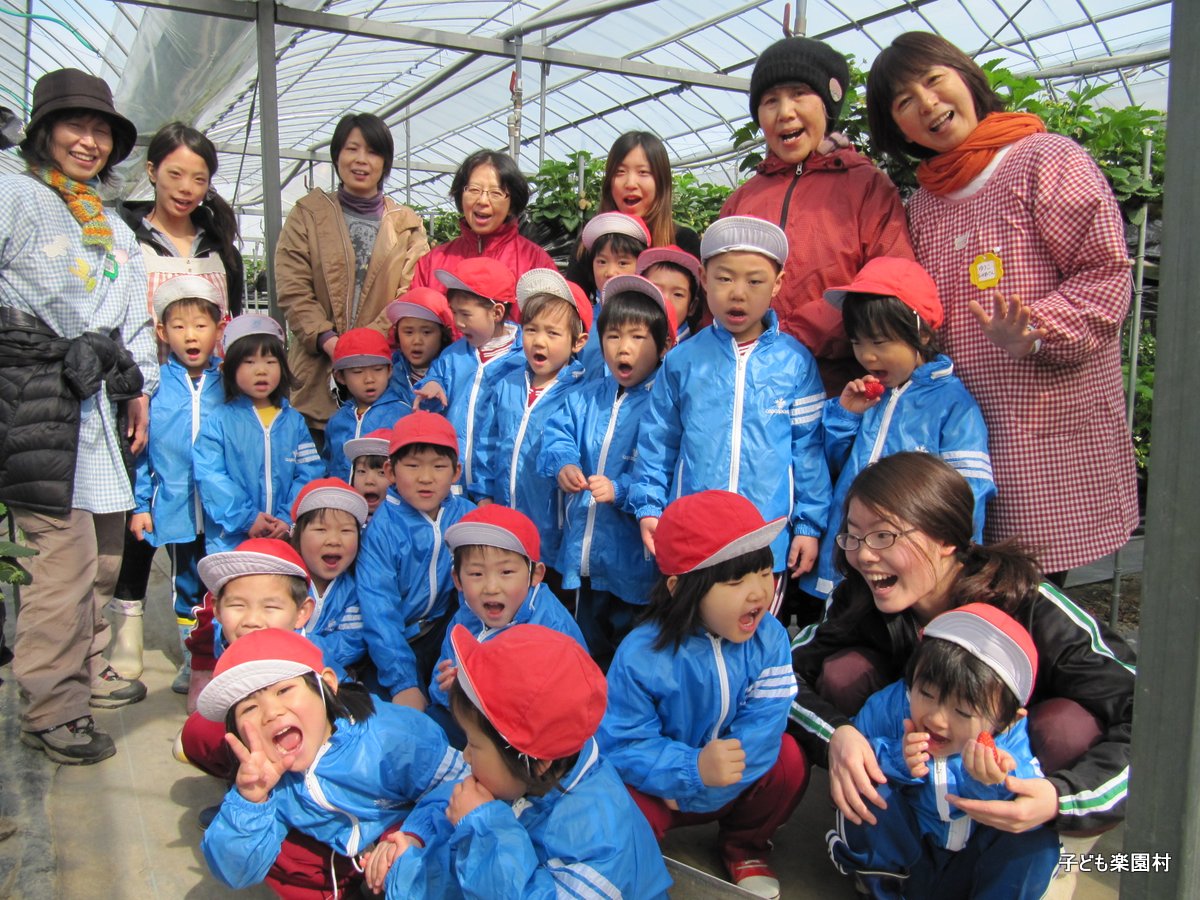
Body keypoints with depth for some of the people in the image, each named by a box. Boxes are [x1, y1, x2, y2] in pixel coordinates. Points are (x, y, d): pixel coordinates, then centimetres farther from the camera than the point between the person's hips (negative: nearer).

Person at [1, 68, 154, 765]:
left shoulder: (116, 228, 25)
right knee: (67, 551, -11)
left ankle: (88, 668, 25)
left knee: (106, 549, 9)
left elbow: (137, 319, 23)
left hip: (101, 400, 7)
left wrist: (139, 387, 14)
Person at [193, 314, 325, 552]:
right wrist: (246, 518, -15)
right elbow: (210, 477, -8)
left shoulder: (294, 421, 8)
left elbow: (310, 473, 1)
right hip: (231, 539, -2)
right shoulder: (218, 421, 0)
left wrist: (289, 519, -11)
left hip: (287, 537, 2)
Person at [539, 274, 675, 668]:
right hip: (584, 556, 6)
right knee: (590, 649, 24)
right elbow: (557, 433, 1)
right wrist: (563, 463, -19)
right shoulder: (585, 398, 10)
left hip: (635, 558, -6)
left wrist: (622, 489, -30)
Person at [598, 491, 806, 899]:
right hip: (658, 788, -3)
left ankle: (745, 844, 9)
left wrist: (706, 787, -27)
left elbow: (763, 723, -21)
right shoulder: (640, 656, -26)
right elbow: (622, 744, -23)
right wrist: (693, 769, -37)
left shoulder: (769, 638, -16)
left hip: (730, 783, 3)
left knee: (787, 759, -23)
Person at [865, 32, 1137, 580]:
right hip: (957, 426, 5)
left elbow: (1105, 274, -8)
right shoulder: (922, 205, 16)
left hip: (1051, 424, -5)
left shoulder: (1047, 159, -3)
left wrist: (1033, 334, -22)